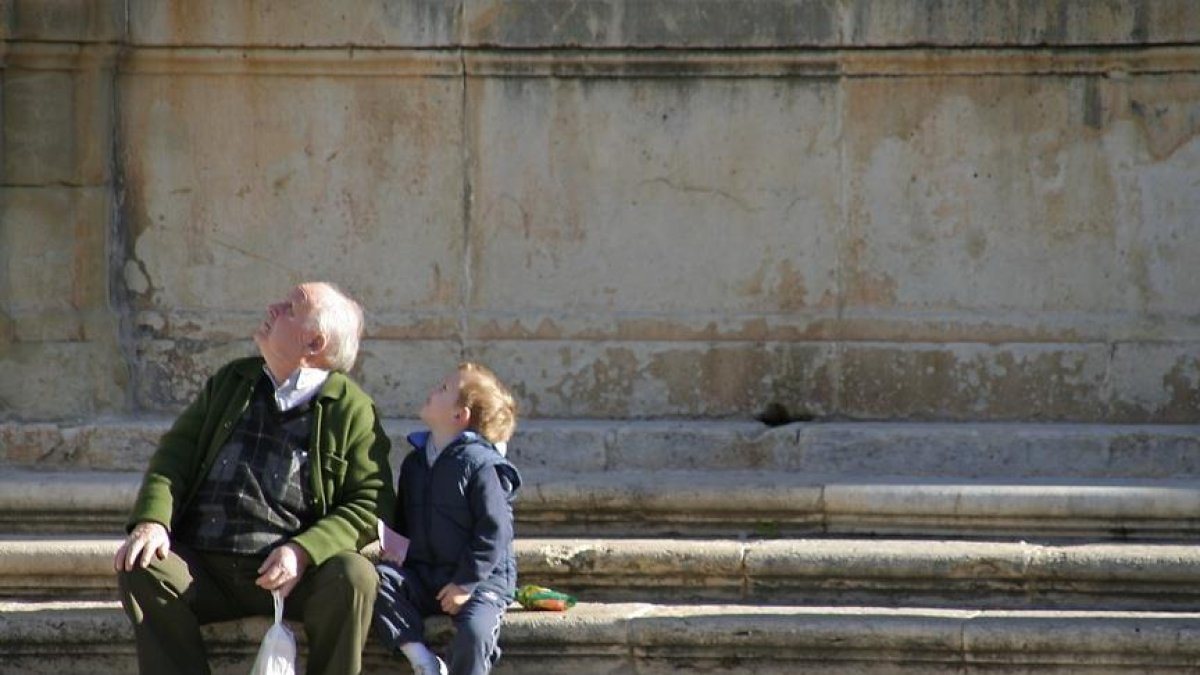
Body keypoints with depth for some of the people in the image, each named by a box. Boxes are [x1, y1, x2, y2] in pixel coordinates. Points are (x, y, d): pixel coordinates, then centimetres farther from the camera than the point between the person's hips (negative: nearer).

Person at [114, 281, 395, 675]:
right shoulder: (230, 383, 19)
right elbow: (176, 453, 12)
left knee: (355, 577, -32)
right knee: (140, 569, -25)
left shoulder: (352, 410, 5)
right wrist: (152, 520, -8)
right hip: (204, 569, 3)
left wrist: (304, 552, -18)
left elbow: (372, 502, -2)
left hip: (289, 576, -3)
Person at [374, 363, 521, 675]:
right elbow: (403, 520, 23)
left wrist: (466, 583, -17)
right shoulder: (414, 462, 13)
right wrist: (394, 547, 2)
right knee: (378, 579, -19)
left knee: (474, 631, -32)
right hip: (422, 576, 7)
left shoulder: (481, 465, -12)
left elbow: (494, 532, -15)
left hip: (479, 579, -7)